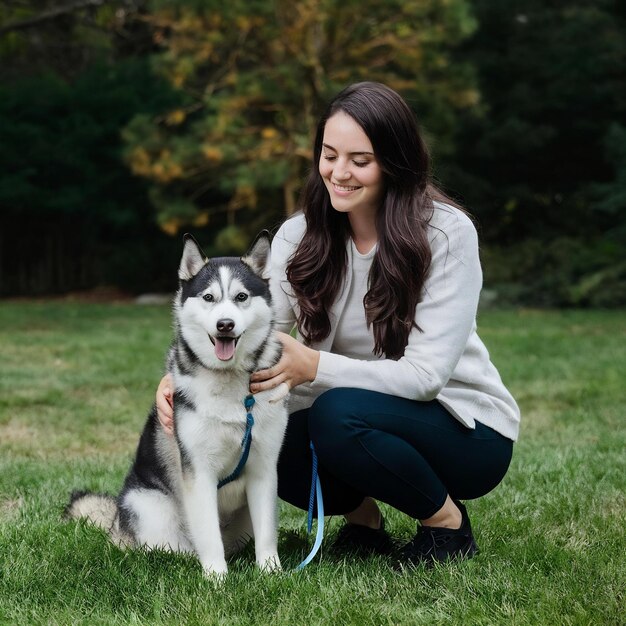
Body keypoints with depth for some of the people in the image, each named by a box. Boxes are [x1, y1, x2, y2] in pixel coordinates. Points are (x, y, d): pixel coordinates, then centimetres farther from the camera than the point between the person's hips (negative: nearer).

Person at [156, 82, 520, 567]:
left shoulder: (446, 233, -17)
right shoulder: (300, 236, -3)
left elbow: (426, 373, -23)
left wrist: (313, 366, -35)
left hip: (465, 427, -4)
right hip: (372, 422, 4)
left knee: (338, 413, -32)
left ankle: (447, 521, -7)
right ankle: (361, 513, 5)